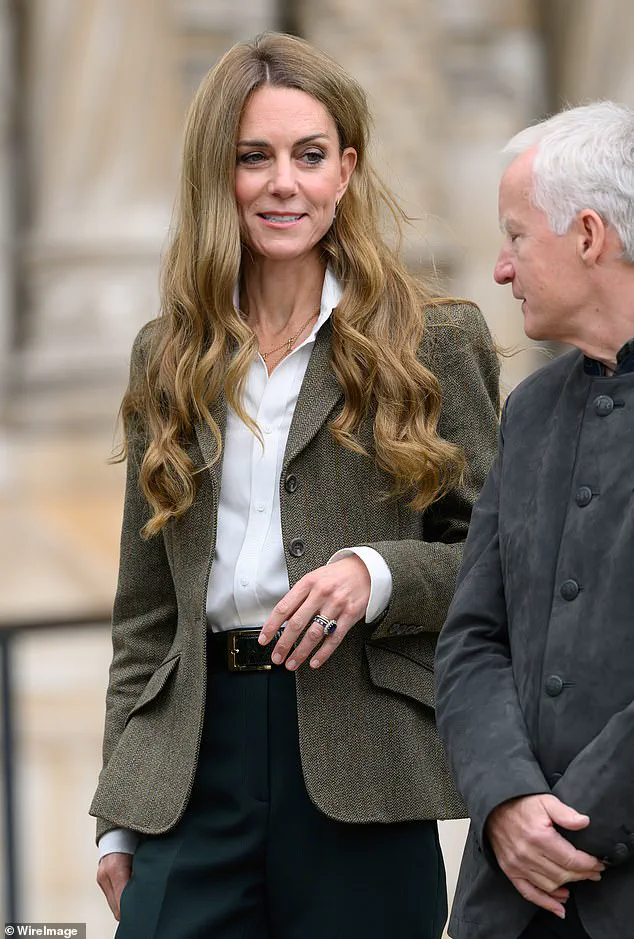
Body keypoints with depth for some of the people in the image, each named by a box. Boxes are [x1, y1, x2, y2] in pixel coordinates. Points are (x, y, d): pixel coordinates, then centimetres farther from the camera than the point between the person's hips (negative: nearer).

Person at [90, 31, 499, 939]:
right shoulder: (167, 356, 14)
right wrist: (120, 815, 12)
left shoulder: (436, 342, 4)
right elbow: (145, 607, 16)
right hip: (196, 770, 3)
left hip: (363, 768, -3)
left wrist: (378, 574, -16)